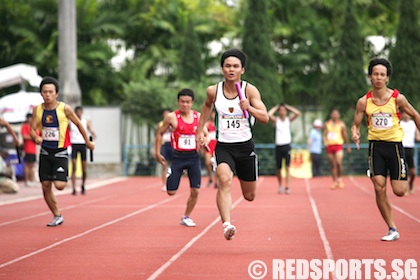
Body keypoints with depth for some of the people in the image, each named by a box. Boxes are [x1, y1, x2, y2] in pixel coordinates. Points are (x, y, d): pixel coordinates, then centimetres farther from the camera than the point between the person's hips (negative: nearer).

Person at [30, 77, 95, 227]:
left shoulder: (65, 109, -11)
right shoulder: (38, 110, -1)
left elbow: (78, 124, 3)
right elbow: (32, 129, 3)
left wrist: (88, 142, 13)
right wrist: (36, 137, -20)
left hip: (60, 153, -4)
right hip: (45, 152, 4)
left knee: (59, 185, -16)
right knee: (45, 186, 2)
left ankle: (64, 178, 21)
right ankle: (57, 216, 18)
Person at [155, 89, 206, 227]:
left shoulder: (198, 117, 1)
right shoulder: (172, 117, -7)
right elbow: (160, 133, 4)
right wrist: (157, 152, 3)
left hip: (194, 157, 2)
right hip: (178, 157, -2)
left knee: (195, 191, -4)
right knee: (171, 192, -2)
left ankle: (186, 217, 17)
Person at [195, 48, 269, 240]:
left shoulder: (250, 90, -7)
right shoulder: (213, 91, -2)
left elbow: (265, 118, -12)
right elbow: (207, 105, 21)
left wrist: (249, 108, -29)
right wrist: (200, 131, 20)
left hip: (245, 146, 1)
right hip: (223, 146, -1)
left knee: (249, 196, 13)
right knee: (224, 181, -30)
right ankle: (226, 224, -40)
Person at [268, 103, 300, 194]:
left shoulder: (289, 120, 5)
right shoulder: (276, 120, 3)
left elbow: (297, 113, -9)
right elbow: (269, 114, -17)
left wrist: (288, 107, 0)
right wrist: (276, 107, -1)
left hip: (287, 145, -1)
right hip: (278, 146, 1)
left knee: (287, 167, -12)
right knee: (278, 168, 7)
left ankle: (287, 187, -15)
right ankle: (280, 185, 26)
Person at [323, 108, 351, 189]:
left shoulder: (341, 125, 3)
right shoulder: (327, 124, 10)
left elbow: (345, 136, 9)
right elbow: (325, 134, 9)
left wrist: (348, 146, 13)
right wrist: (325, 142, -8)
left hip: (338, 145, -3)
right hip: (329, 145, 3)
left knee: (338, 163, -19)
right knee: (332, 164, 6)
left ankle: (339, 178, 0)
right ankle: (334, 182, 13)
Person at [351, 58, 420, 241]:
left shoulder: (397, 98, -7)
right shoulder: (364, 101, -3)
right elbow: (356, 124, 5)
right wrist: (355, 133, -18)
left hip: (395, 145, -1)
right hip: (376, 145, 1)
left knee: (399, 191, -6)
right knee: (379, 189, -8)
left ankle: (403, 178, 33)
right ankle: (392, 230, 2)